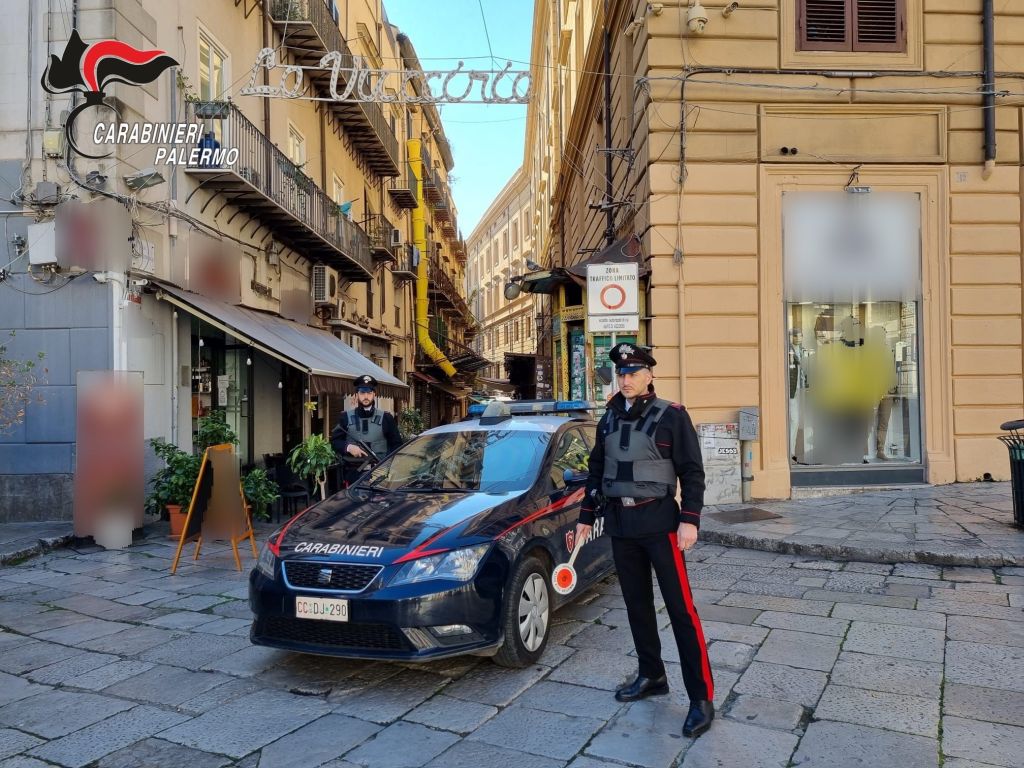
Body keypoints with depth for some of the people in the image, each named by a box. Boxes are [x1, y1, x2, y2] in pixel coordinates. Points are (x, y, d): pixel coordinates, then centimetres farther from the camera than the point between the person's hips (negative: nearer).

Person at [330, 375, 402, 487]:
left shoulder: (386, 418, 9)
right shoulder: (346, 417, 10)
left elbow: (396, 444, 9)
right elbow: (335, 441, 9)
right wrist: (348, 447, -11)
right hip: (353, 473, 0)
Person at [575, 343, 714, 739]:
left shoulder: (671, 415, -6)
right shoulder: (609, 419, 9)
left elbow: (692, 471, -7)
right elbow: (596, 471, 15)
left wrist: (689, 520, -15)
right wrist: (585, 517, 14)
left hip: (658, 520, -5)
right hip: (619, 523, 6)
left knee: (680, 607, -4)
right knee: (636, 603, 13)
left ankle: (702, 697, 3)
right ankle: (651, 676, 29)